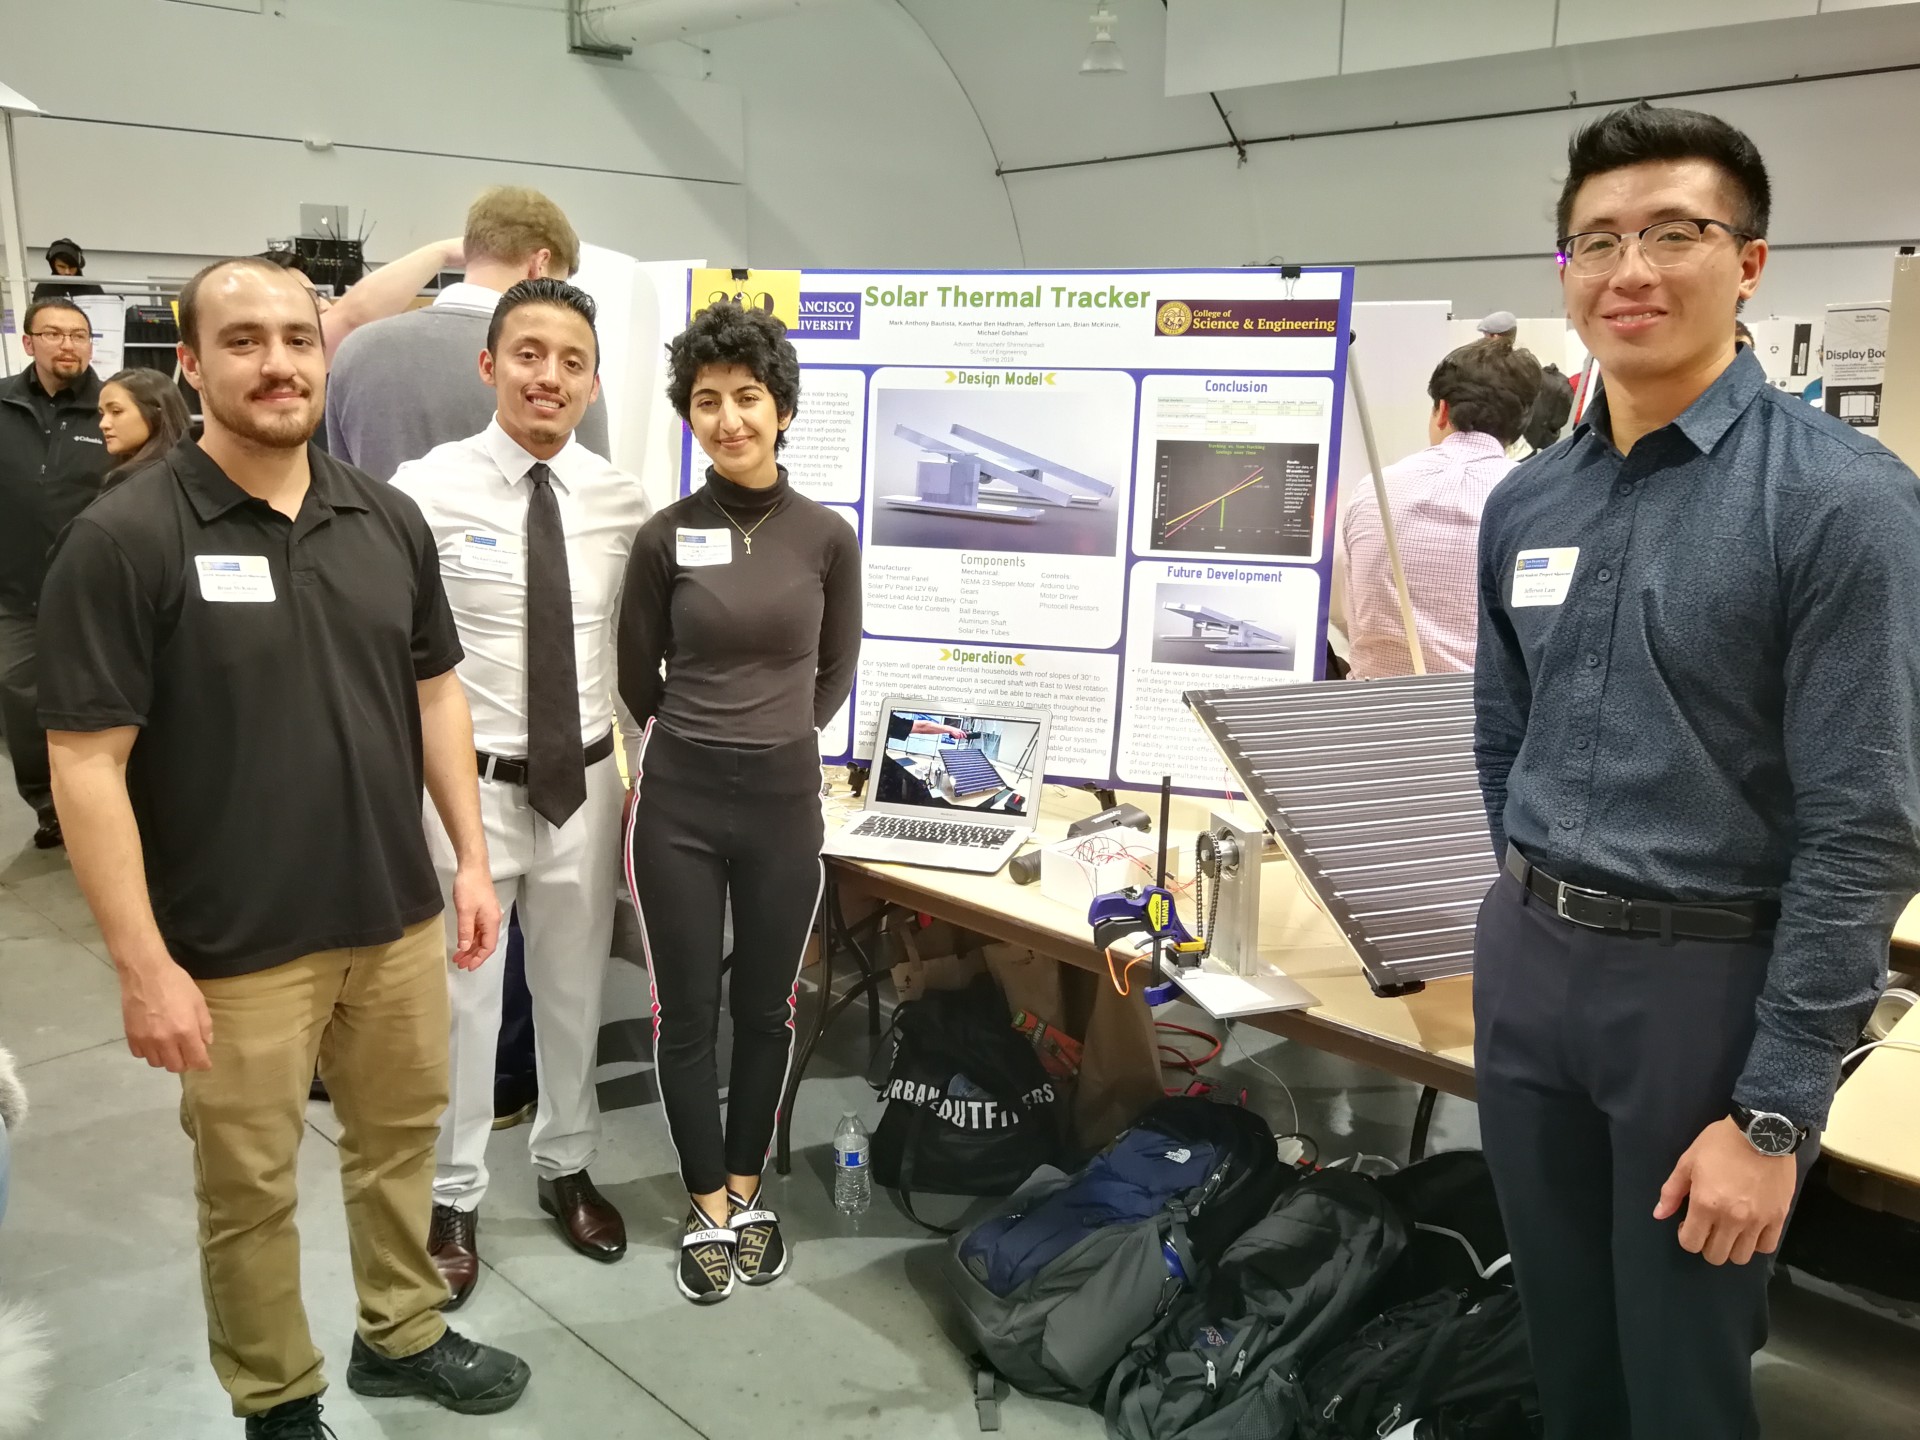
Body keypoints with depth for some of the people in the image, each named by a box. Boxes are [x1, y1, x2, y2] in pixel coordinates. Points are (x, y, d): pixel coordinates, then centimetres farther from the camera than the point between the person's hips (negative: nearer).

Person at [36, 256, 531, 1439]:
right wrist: (144, 966, -16)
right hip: (236, 948, -4)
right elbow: (87, 766, -14)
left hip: (398, 919, 5)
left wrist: (472, 858, 6)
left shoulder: (389, 519, 1)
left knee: (403, 1136, 20)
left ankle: (404, 1336, 42)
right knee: (251, 1188, 12)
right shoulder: (124, 538, -14)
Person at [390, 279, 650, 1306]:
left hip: (585, 782, 4)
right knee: (460, 1002, 10)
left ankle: (565, 1169, 40)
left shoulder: (621, 502, -1)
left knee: (575, 993, 18)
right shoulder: (429, 489, -12)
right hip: (469, 785, -3)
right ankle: (454, 1199, 31)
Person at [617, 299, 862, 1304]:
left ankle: (747, 1190, 33)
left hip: (784, 800, 1)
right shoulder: (665, 537, -4)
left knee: (765, 1007, 13)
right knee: (687, 1012, 7)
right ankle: (708, 1208, 24)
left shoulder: (827, 537, -2)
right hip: (679, 799, -1)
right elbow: (639, 676, 8)